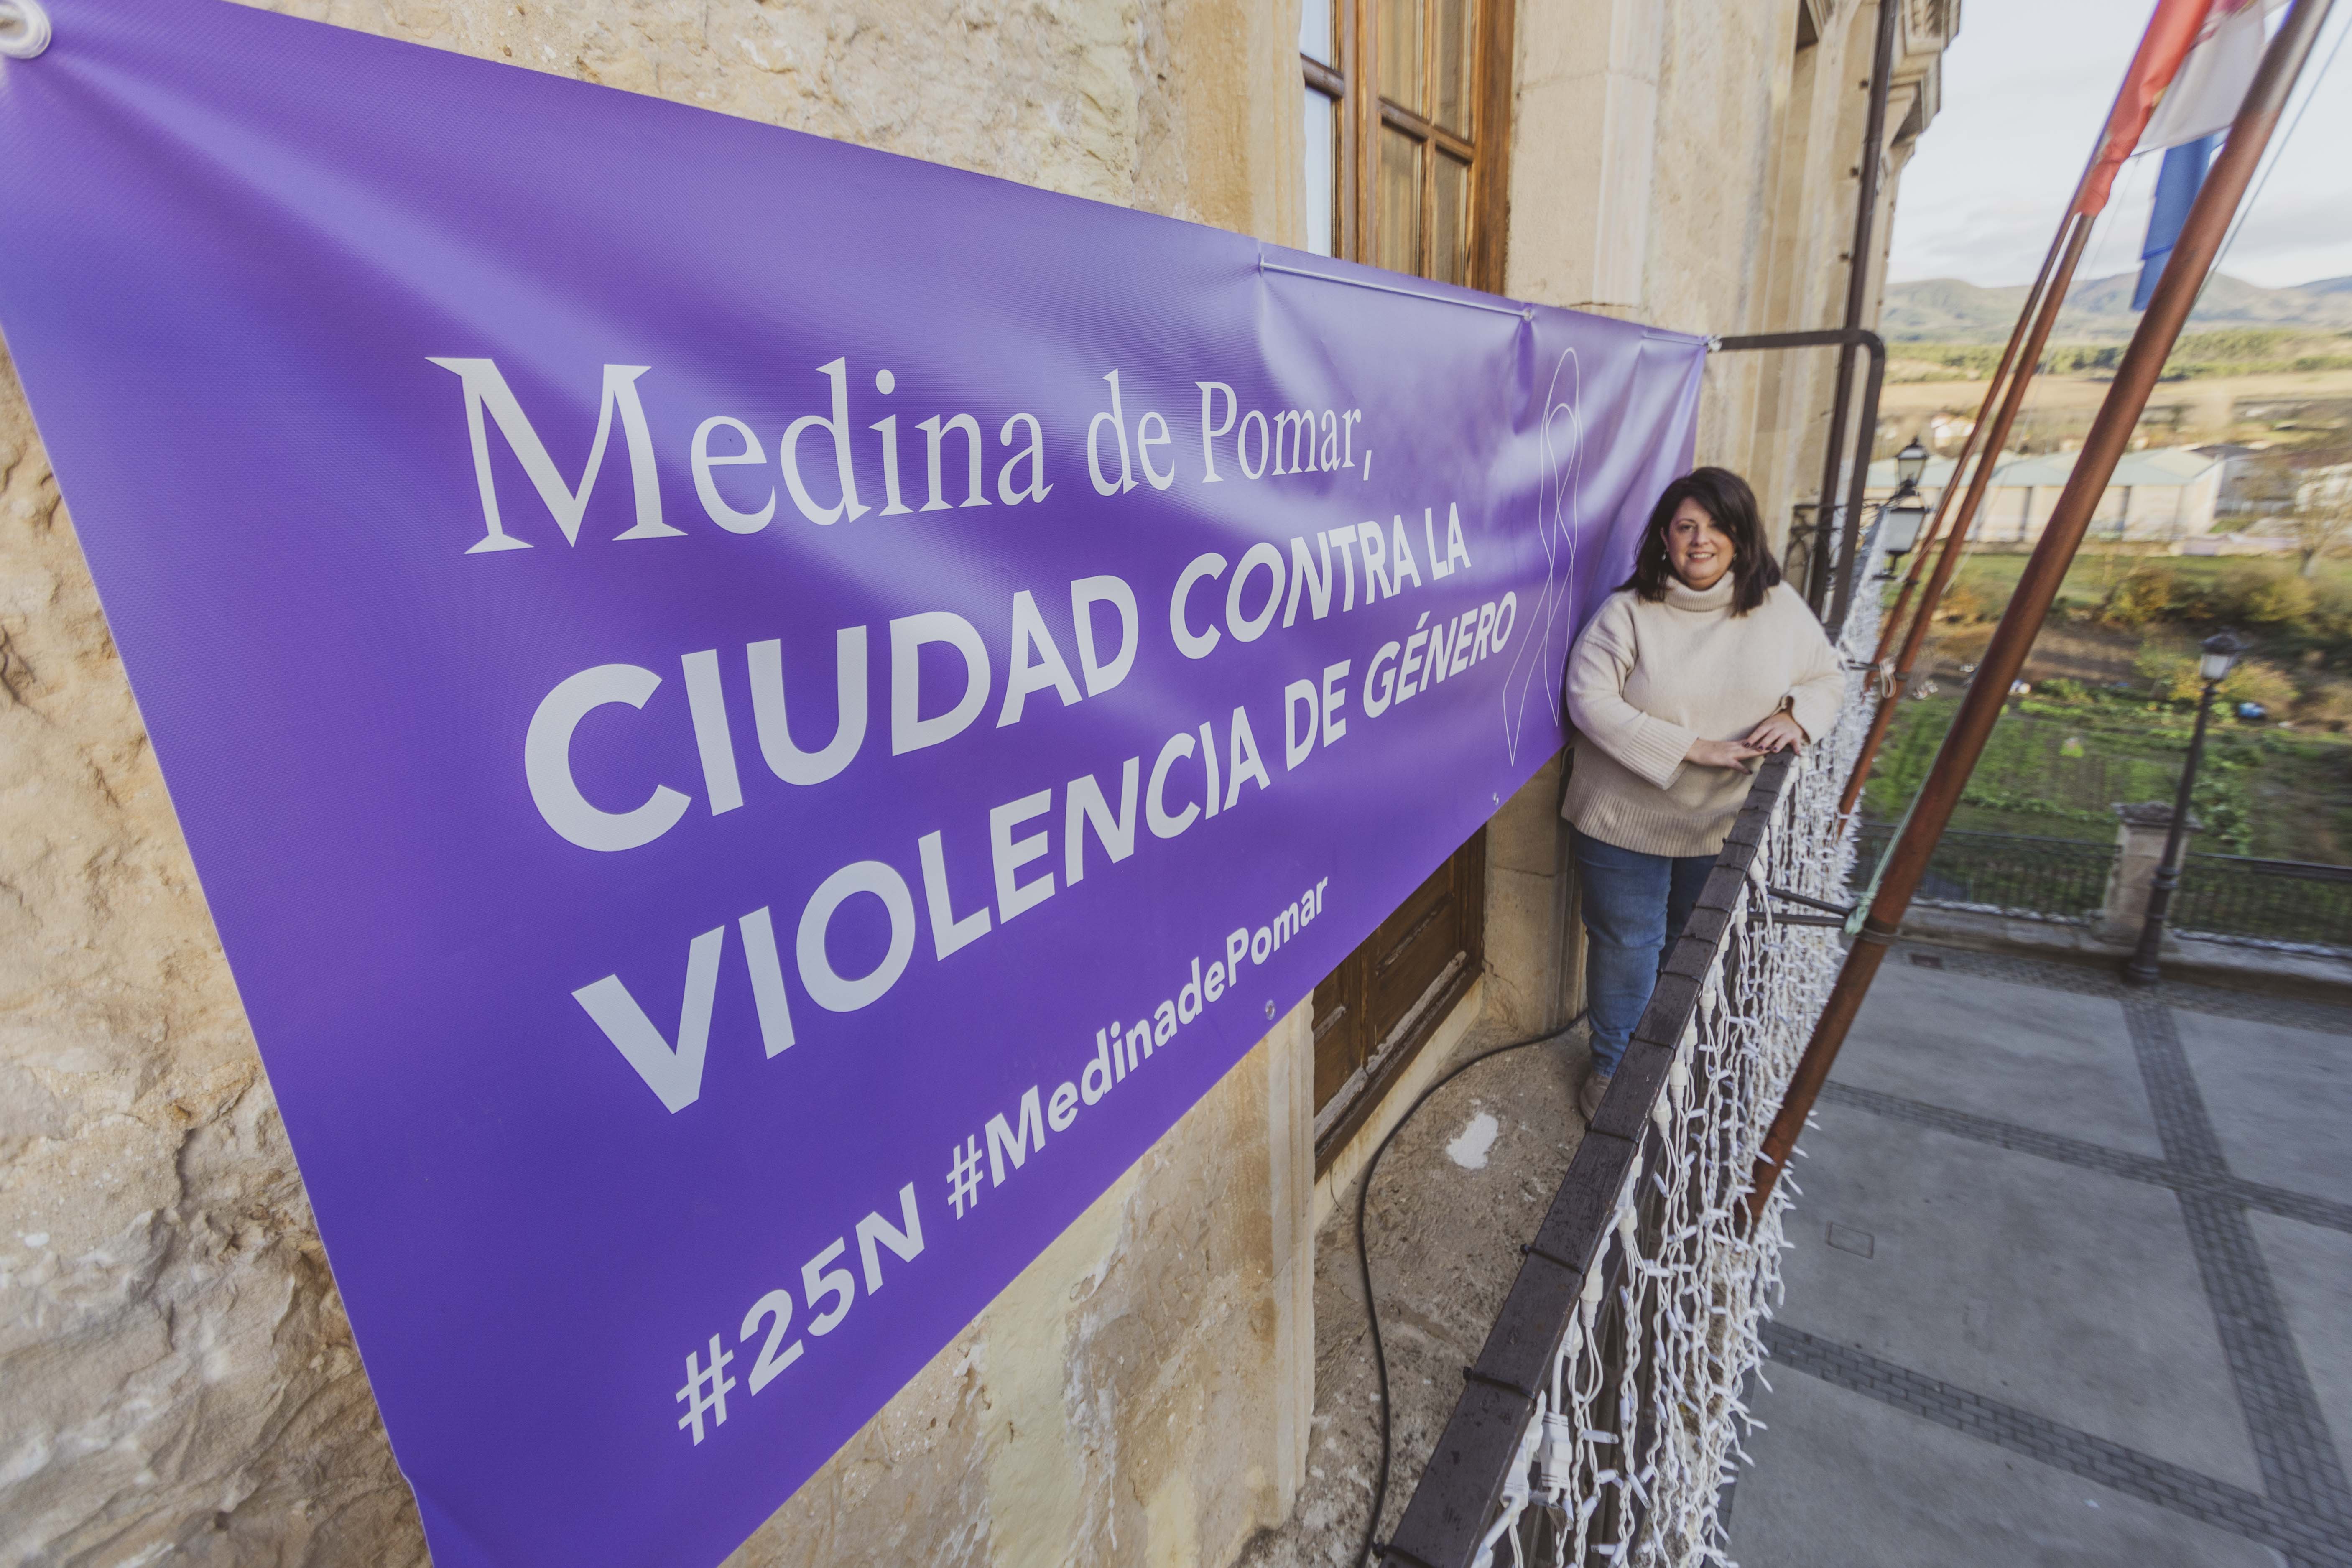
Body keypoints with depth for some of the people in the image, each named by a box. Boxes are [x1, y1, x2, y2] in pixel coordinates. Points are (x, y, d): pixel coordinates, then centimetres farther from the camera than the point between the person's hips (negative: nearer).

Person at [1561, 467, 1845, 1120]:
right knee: (1625, 946, 7)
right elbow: (1590, 701, -21)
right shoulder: (1627, 612, -13)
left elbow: (1829, 675, 10)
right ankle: (1613, 1065, 31)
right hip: (1627, 820, -3)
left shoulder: (1779, 607, -2)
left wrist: (1797, 716, -14)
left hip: (1725, 824, 4)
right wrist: (1693, 749, -25)